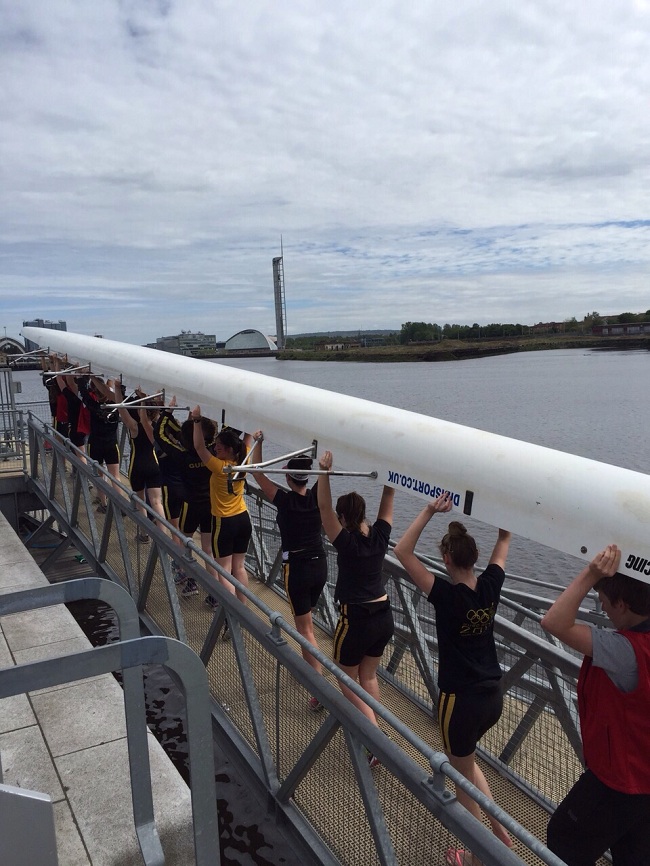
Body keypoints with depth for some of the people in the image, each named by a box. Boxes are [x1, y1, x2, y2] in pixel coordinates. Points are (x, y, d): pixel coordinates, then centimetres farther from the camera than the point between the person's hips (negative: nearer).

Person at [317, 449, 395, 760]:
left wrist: (325, 472, -24)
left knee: (348, 680, 12)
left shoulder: (346, 542, -18)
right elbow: (388, 498, 2)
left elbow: (323, 507, -21)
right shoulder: (379, 535, -5)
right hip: (384, 618, 6)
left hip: (355, 621, -6)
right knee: (369, 676, 23)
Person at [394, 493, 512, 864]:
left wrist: (430, 510, -29)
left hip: (460, 700, -6)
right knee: (465, 759, 31)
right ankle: (499, 827, 32)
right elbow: (505, 538, 6)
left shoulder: (447, 595, -24)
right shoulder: (491, 585, -9)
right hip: (494, 695, 6)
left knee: (462, 775, 17)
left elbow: (402, 551, -26)